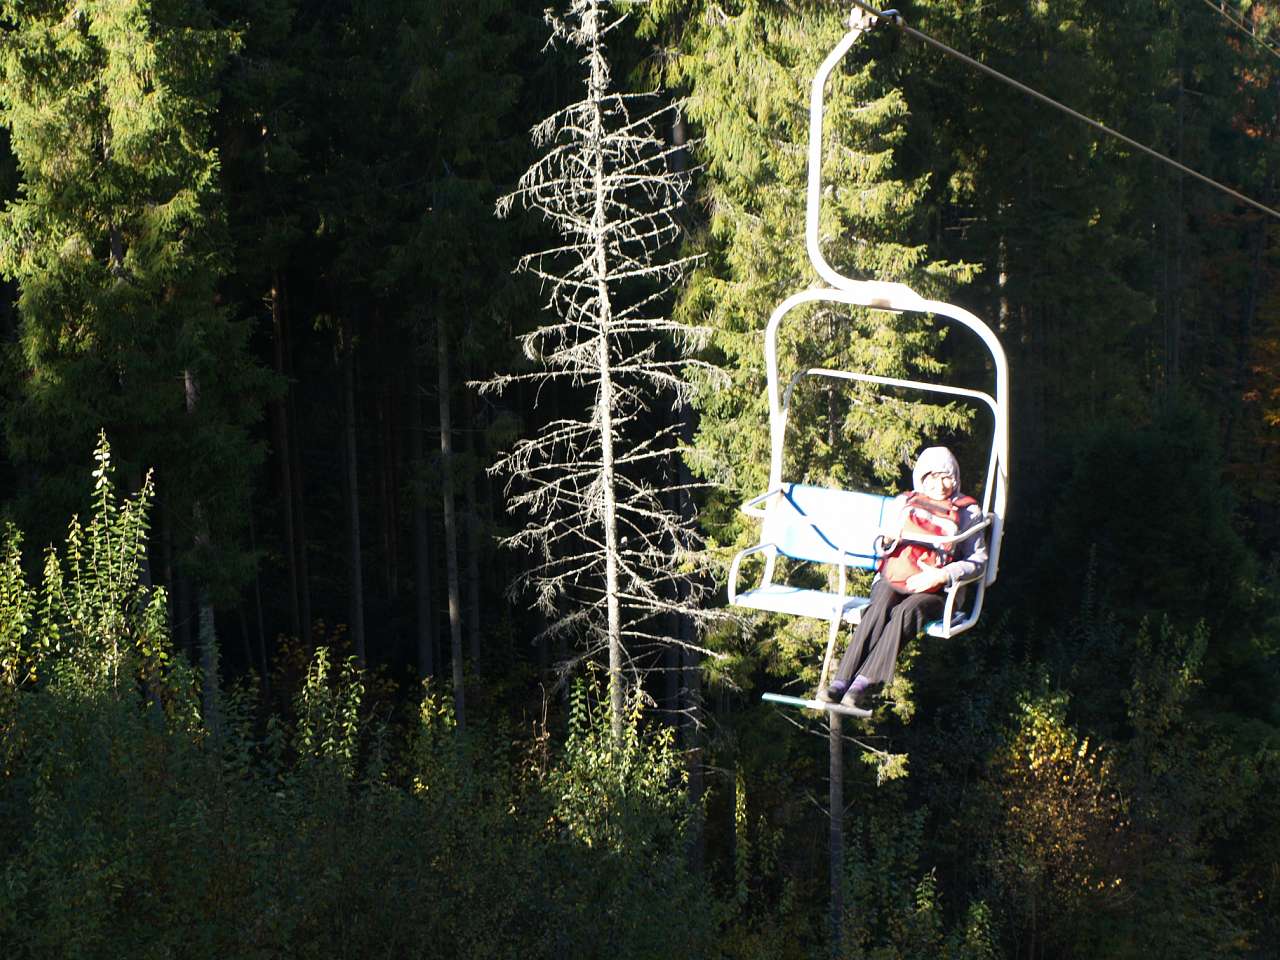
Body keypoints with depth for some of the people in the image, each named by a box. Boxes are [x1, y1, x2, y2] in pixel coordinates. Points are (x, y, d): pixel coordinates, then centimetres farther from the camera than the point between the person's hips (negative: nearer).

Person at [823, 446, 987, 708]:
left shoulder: (967, 512, 11)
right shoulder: (904, 502, 20)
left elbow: (978, 561, 4)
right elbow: (886, 539, 25)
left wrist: (942, 576, -12)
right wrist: (884, 541, -2)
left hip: (934, 590, -2)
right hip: (893, 578, 2)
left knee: (905, 612, -36)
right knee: (878, 609, -32)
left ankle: (866, 682, -45)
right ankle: (842, 679, -44)